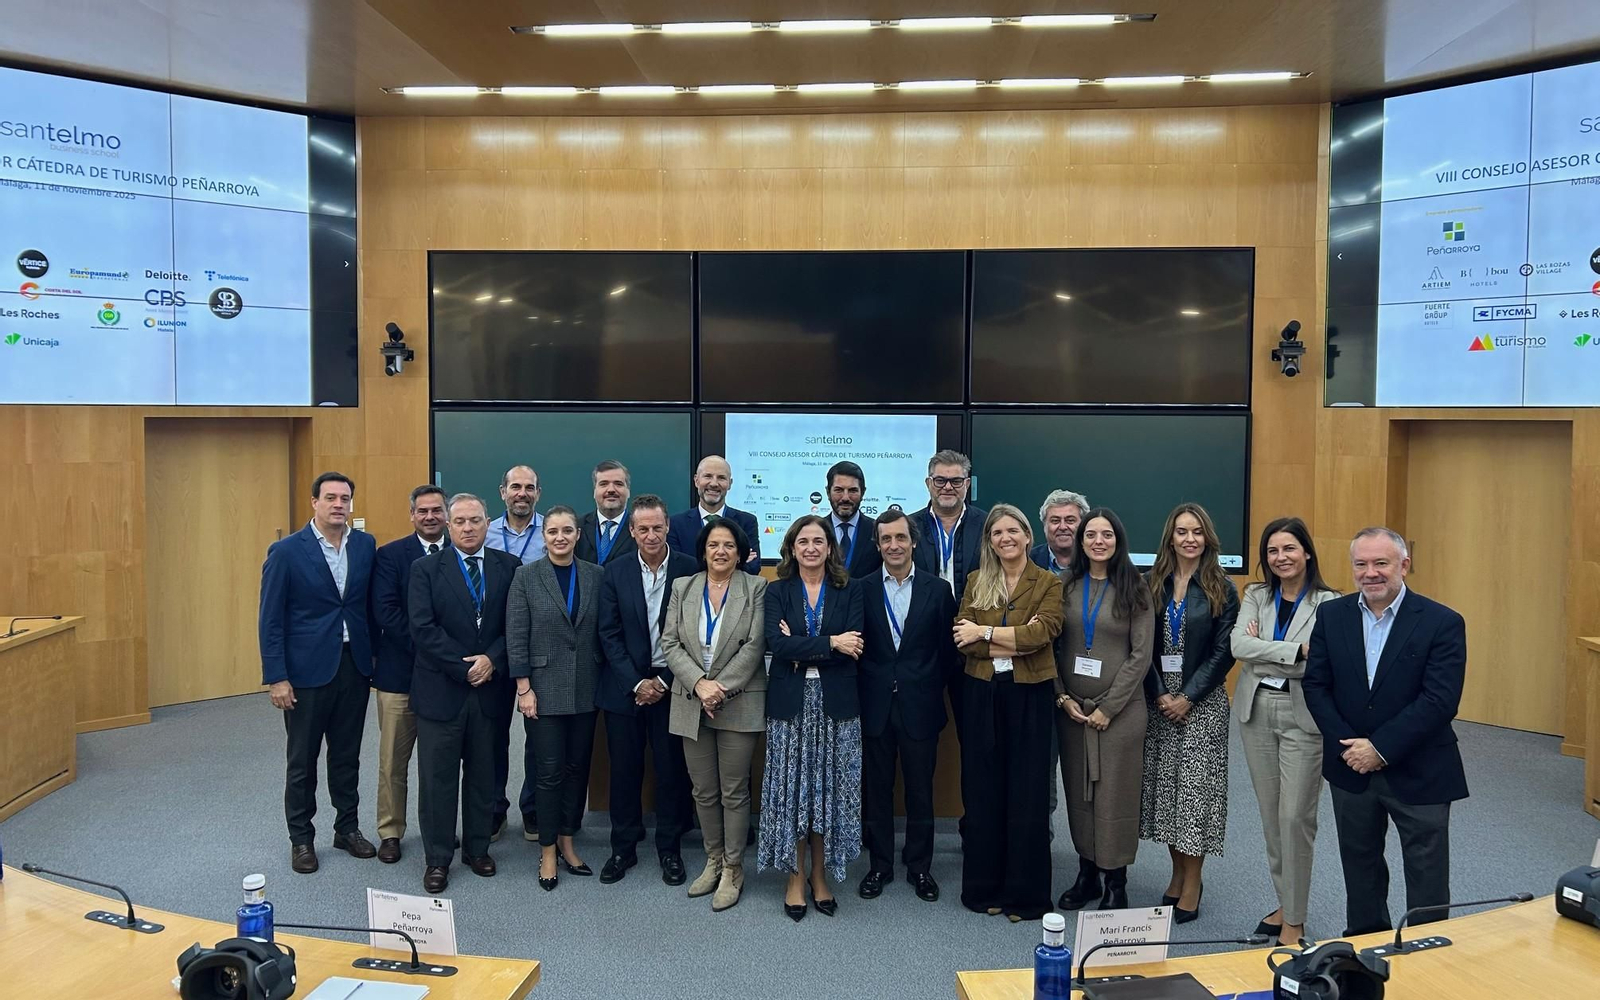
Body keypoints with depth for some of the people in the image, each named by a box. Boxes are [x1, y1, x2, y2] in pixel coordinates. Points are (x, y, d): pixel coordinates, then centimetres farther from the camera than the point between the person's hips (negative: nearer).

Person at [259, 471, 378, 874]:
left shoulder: (366, 545, 2)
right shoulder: (286, 551, -9)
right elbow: (271, 619, -8)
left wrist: (376, 658, 5)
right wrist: (277, 677, -12)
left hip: (354, 665, 3)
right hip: (307, 669, -3)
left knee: (347, 754, 14)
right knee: (302, 759, 9)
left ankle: (347, 827, 29)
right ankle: (301, 838, 24)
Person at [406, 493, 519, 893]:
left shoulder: (509, 567, 4)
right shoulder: (426, 569, -1)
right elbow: (423, 629, -9)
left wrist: (492, 659, -13)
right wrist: (464, 667, -13)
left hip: (489, 687, 2)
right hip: (440, 690, -2)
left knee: (483, 775, 12)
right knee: (437, 778, 6)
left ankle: (477, 849, 27)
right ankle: (437, 858, 18)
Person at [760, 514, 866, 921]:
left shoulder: (849, 591, 5)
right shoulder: (777, 592, 4)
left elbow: (852, 649, -8)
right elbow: (777, 644, -12)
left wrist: (801, 650, -12)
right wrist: (830, 643, -15)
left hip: (835, 704, 0)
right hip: (790, 703, 0)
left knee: (829, 790, 5)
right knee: (791, 790, 3)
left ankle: (821, 876, 19)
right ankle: (795, 878, 16)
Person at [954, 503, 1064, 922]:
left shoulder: (1048, 583, 0)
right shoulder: (976, 582, 7)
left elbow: (1043, 632, -16)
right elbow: (962, 639, -4)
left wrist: (985, 632, -13)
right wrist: (1016, 643, -14)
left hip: (1029, 696, -2)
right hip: (982, 695, 2)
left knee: (1027, 794, 4)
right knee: (982, 792, 7)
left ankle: (1026, 893, 16)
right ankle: (985, 887, 21)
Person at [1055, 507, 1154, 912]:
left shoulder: (1133, 590, -4)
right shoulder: (1067, 587, 5)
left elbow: (1140, 656, -7)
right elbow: (1053, 646, 6)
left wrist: (1108, 707, -11)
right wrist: (1063, 697, -5)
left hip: (1119, 709, -3)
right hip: (1071, 707, 3)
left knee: (1115, 794, 2)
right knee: (1078, 792, 9)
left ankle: (1115, 882, 15)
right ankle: (1087, 873, 22)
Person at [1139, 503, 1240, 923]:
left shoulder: (1221, 589, -2)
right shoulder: (1152, 584, 5)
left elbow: (1223, 652, -5)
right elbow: (1143, 645, 3)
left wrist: (1188, 697, -11)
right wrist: (1158, 694, -7)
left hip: (1202, 702, -3)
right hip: (1158, 699, 3)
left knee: (1196, 787, -1)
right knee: (1163, 785, 7)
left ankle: (1192, 883, 10)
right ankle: (1178, 874, 21)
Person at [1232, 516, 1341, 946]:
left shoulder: (1329, 602, -6)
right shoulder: (1256, 596, 6)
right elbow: (1238, 645, -10)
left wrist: (1263, 650, -12)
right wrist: (1295, 651, -18)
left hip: (1302, 715, -4)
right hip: (1256, 710, 4)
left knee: (1295, 817, -4)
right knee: (1270, 815, 12)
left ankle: (1294, 921, 8)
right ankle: (1284, 903, 27)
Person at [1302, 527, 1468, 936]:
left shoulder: (1442, 622, -12)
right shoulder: (1331, 615, 0)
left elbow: (1440, 700, -18)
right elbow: (1316, 685, -1)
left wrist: (1380, 747, -19)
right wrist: (1345, 745, -12)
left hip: (1418, 773, -4)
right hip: (1351, 767, 4)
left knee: (1427, 879, 7)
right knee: (1360, 866, 19)